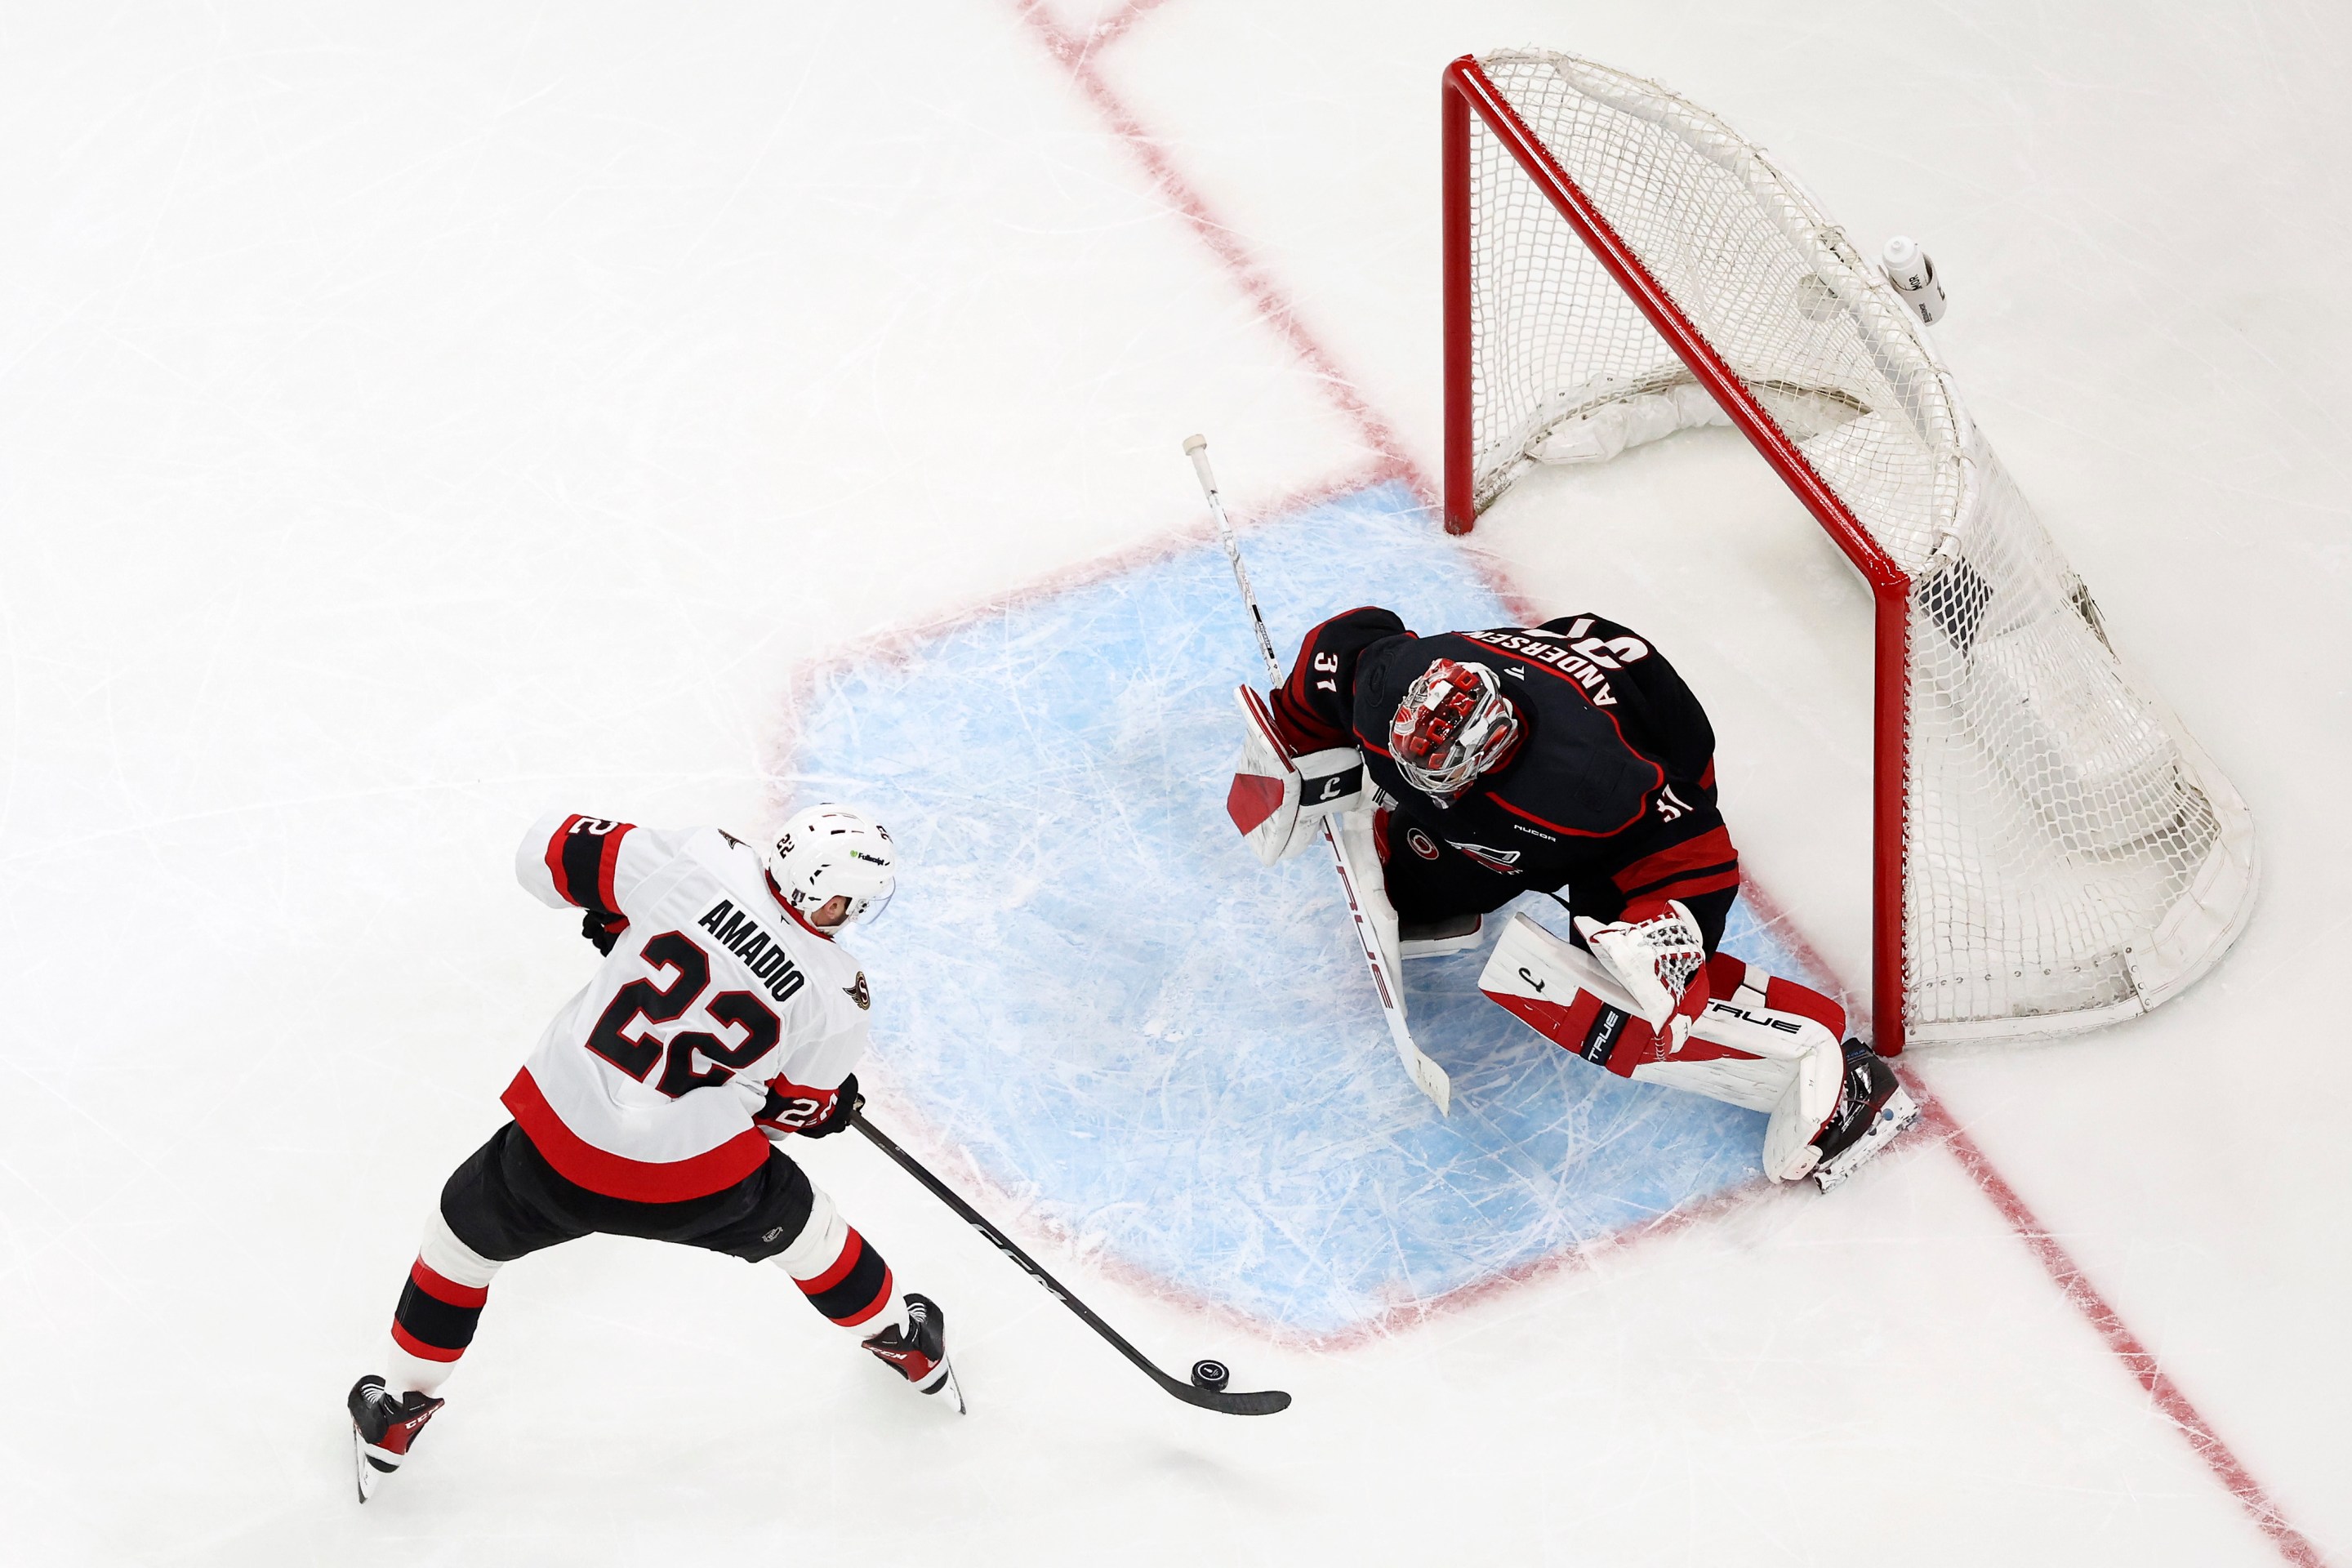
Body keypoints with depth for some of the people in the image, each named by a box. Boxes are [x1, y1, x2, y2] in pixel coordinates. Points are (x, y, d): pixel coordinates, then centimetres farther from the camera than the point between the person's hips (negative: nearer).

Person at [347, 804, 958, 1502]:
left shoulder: (695, 862, -15)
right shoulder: (836, 997, -13)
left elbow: (547, 850, -7)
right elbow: (791, 1110, 1)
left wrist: (615, 916, 10)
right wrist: (836, 1104, 23)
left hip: (554, 1152, 0)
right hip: (697, 1187, 0)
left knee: (468, 1227, 29)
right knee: (794, 1222, 31)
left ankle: (397, 1408, 41)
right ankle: (904, 1343, 54)